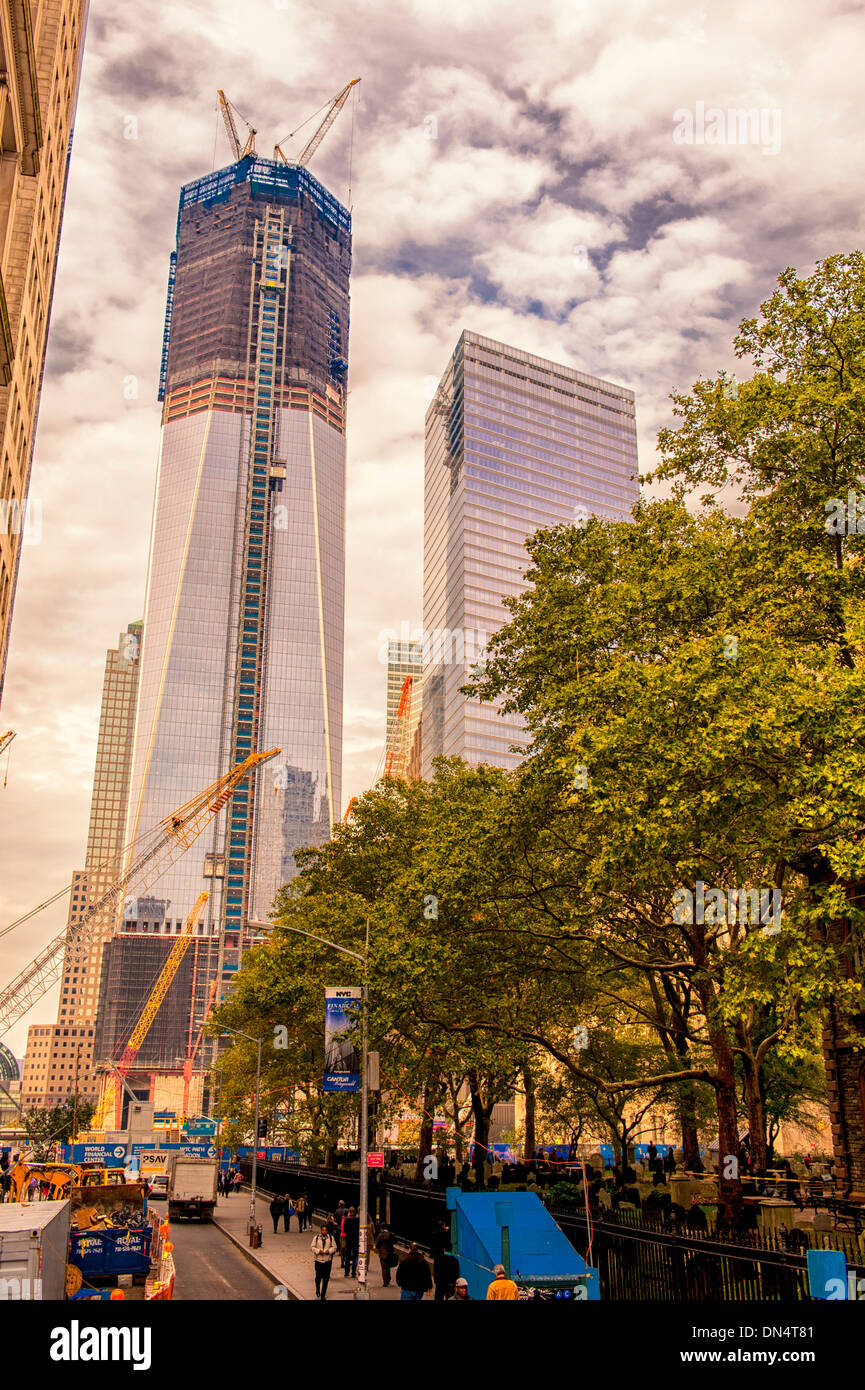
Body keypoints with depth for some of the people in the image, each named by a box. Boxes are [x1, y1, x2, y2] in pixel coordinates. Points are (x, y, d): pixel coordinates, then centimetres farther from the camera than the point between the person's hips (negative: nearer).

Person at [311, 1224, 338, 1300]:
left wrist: (329, 1250, -12)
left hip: (328, 1260, 1)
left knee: (326, 1278, 1)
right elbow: (312, 1247, 1)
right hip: (318, 1260, -1)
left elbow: (334, 1247, 7)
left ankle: (323, 1295, 13)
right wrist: (318, 1251, -16)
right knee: (318, 1277, 1)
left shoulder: (331, 1238, 4)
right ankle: (317, 1289, 32)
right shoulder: (316, 1238, 0)